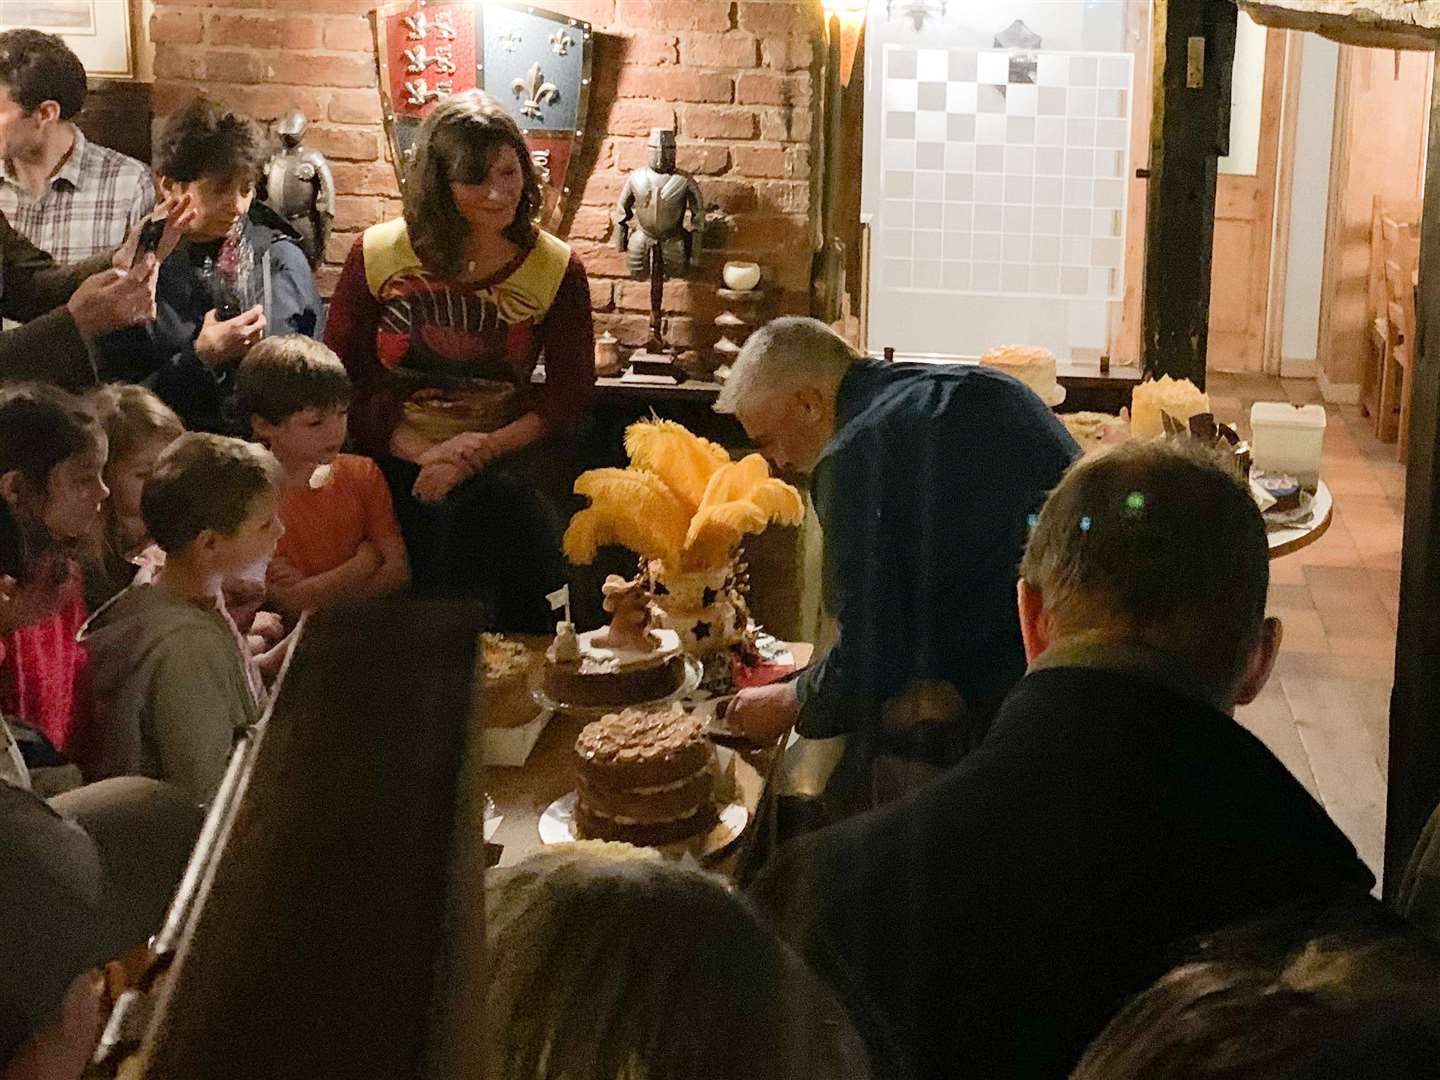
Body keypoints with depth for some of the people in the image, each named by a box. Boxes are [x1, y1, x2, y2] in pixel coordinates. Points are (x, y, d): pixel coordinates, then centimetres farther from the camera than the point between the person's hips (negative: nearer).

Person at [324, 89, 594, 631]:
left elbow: (570, 395, 1)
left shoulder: (556, 268, 3)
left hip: (510, 460, 0)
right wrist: (421, 453, -12)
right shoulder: (378, 255, 3)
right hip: (397, 464, 0)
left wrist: (482, 451, -14)